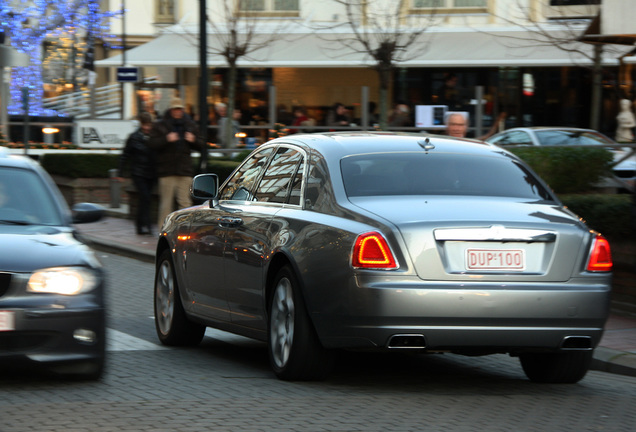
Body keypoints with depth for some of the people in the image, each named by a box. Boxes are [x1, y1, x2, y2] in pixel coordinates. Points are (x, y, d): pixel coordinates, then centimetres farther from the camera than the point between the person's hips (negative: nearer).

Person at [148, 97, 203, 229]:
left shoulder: (190, 126, 15)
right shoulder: (160, 126, 4)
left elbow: (200, 147, 15)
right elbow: (152, 144, -7)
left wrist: (193, 140, -6)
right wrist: (167, 139, -22)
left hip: (185, 170, 3)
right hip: (167, 171, -3)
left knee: (185, 202, 1)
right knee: (166, 202, -3)